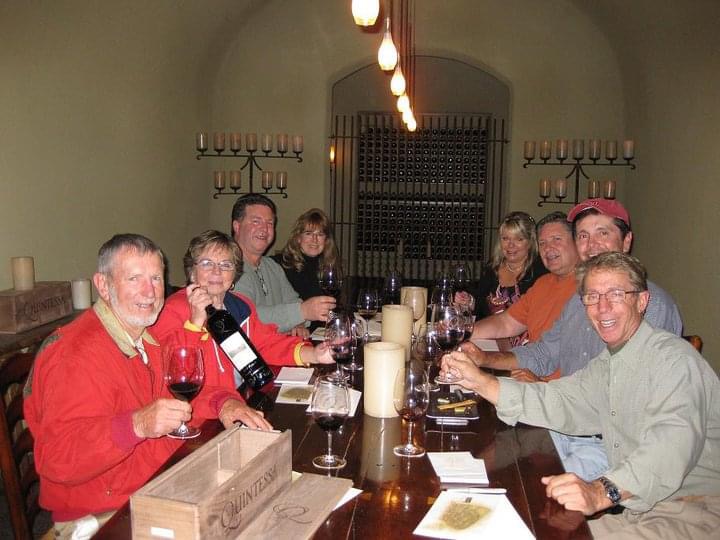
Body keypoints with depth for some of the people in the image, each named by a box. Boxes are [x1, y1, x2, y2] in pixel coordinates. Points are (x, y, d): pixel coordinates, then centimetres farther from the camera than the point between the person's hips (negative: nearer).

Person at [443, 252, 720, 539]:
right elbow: (558, 403, 8)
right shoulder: (605, 365, 14)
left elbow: (672, 443, -31)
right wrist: (480, 381, -4)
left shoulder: (674, 358, -16)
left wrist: (602, 491, -47)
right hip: (637, 509, 7)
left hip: (693, 514, -7)